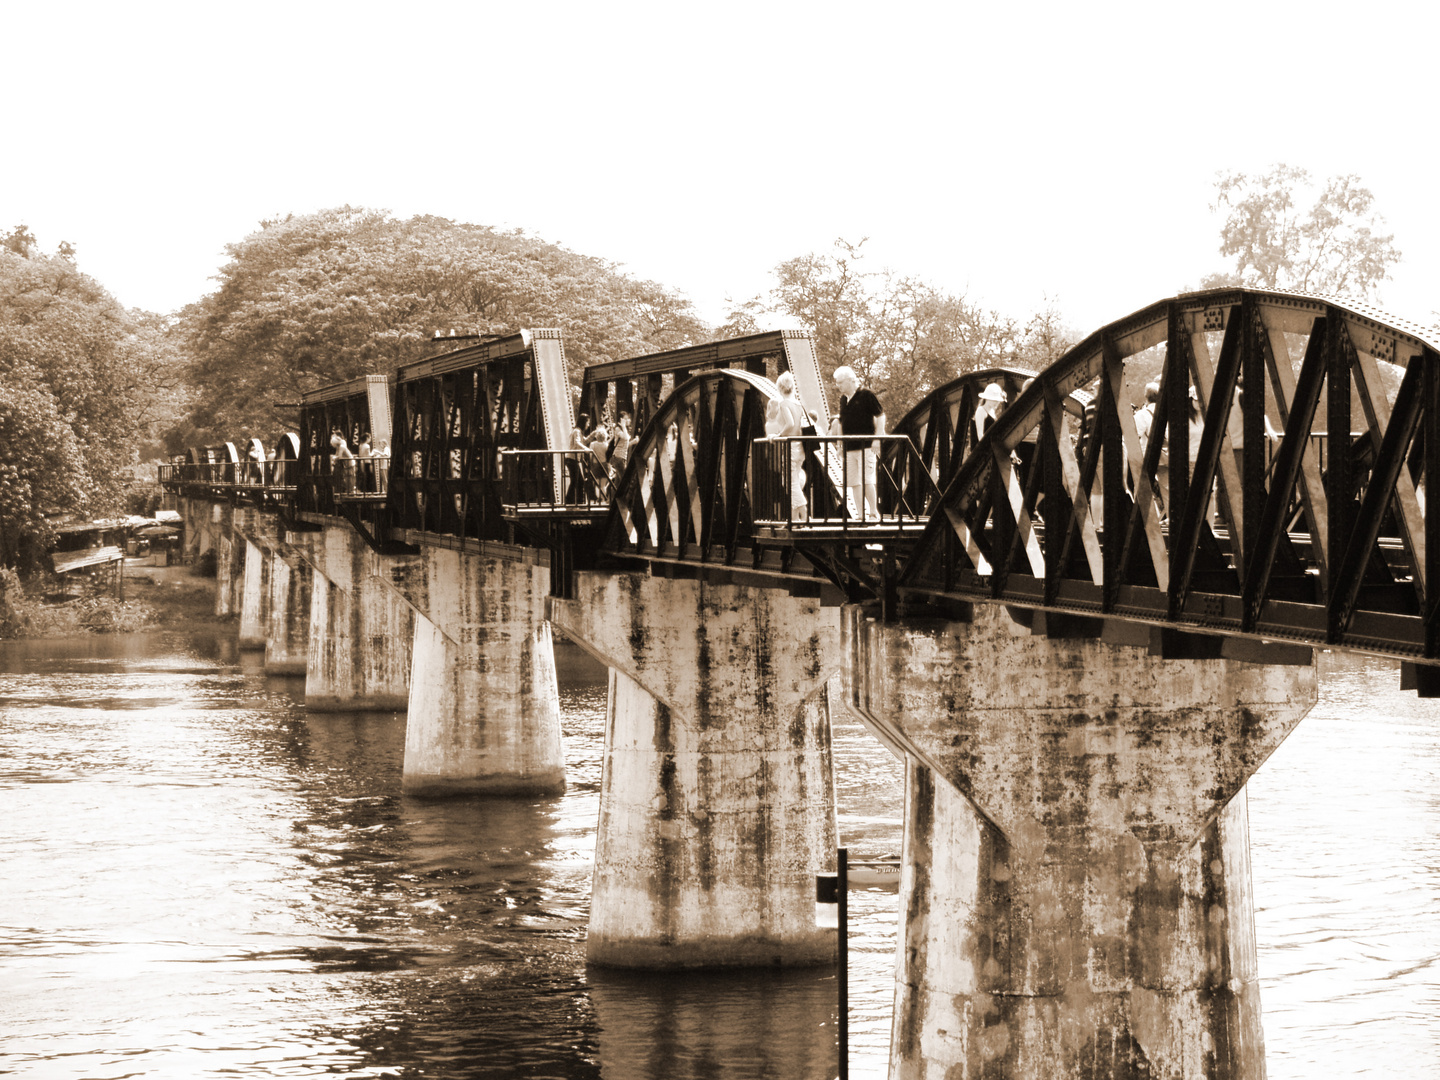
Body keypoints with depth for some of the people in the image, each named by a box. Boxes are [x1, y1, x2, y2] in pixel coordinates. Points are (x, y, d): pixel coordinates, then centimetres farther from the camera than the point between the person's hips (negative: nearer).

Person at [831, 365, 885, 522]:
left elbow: (881, 415, -5)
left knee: (867, 481, -10)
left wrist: (877, 438, -12)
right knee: (853, 482, 3)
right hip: (849, 448, 7)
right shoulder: (843, 399, 14)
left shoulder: (867, 395, -5)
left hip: (865, 446, -7)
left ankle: (874, 513, -2)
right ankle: (862, 514, 8)